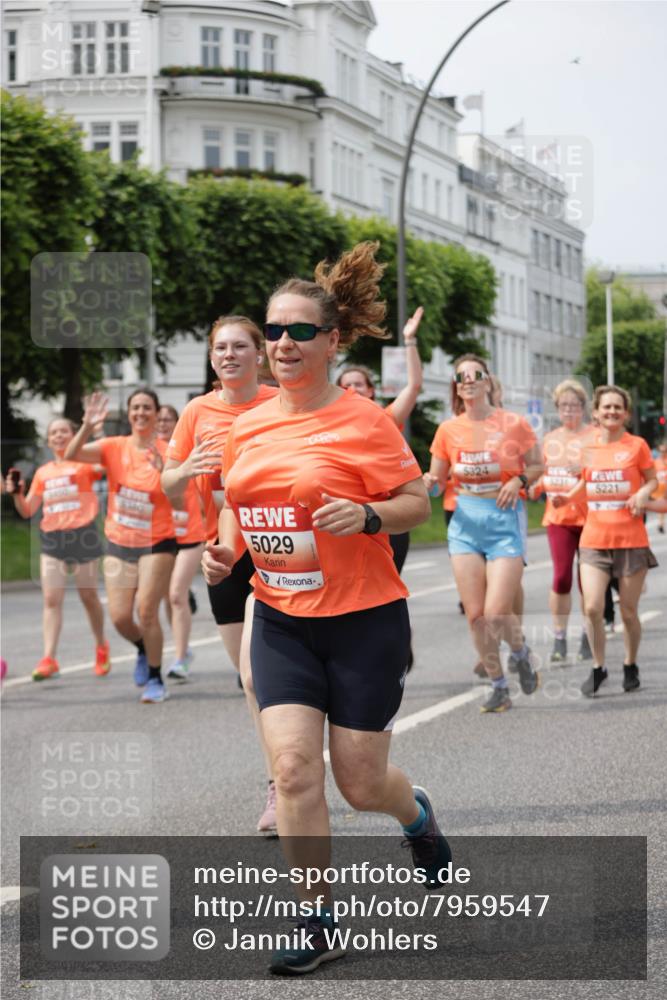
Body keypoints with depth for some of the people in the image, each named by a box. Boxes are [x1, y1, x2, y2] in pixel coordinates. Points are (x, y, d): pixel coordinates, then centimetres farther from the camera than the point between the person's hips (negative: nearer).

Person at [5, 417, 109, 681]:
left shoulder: (85, 463, 3)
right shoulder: (42, 473, 14)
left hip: (82, 534, -3)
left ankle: (101, 647, 29)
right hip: (51, 539, 3)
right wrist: (17, 493, -3)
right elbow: (27, 511, 16)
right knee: (51, 598, -8)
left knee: (88, 596, 7)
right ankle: (49, 659, -13)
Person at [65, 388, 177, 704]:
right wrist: (87, 425, -31)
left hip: (156, 544, -3)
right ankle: (143, 649, 33)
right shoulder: (115, 447, -2)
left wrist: (163, 469, -31)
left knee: (147, 610, -12)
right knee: (119, 617, -1)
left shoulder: (167, 453, -7)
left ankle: (155, 680, 4)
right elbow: (72, 455, -15)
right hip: (119, 544, 3)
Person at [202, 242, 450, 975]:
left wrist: (366, 515, -26)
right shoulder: (247, 426, 4)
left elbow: (418, 502, -8)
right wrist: (225, 547, 0)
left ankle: (415, 815, 42)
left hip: (364, 619, -4)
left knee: (361, 784, 4)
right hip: (281, 619, 4)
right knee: (293, 766, -11)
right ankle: (318, 924, 2)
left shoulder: (362, 421, -11)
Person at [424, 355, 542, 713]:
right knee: (475, 614, 0)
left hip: (505, 521, -3)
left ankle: (520, 654, 23)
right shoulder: (448, 430, 4)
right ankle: (498, 687, 16)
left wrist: (519, 480, -12)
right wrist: (426, 481, -11)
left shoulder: (513, 424, -3)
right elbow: (436, 477, 12)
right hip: (465, 522, 3)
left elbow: (537, 465, 8)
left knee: (496, 613, -11)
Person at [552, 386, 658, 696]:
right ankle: (598, 668, 9)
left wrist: (643, 493, -14)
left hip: (630, 539, -2)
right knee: (592, 607, -11)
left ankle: (631, 666, 27)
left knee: (628, 611, 3)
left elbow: (652, 480, 7)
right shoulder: (588, 446, 6)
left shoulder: (637, 446, -1)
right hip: (594, 538, 2)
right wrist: (568, 496, 3)